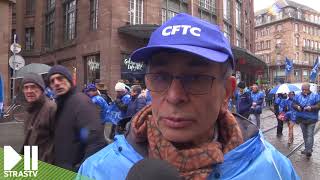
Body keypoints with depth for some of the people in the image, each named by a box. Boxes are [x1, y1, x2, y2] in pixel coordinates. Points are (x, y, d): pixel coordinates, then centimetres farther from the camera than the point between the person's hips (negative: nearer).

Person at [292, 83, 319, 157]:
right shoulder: (298, 96, 5)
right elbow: (293, 104, 5)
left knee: (310, 135, -5)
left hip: (311, 119, -4)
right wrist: (297, 107, -16)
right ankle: (307, 148, 26)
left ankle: (309, 150, -3)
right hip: (301, 118, 4)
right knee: (305, 134, 14)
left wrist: (311, 107, -25)